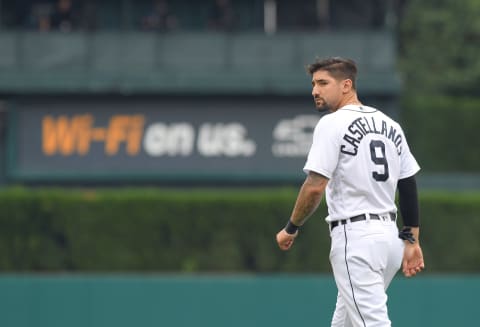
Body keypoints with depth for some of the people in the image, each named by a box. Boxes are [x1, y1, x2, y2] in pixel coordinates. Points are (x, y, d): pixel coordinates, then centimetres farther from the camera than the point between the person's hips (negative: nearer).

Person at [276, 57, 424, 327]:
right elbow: (409, 186, 15)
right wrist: (412, 240, 17)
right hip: (389, 234, 8)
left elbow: (316, 186, -15)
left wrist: (291, 229, -3)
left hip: (356, 237, -8)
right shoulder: (390, 125, 15)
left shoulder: (333, 123, -8)